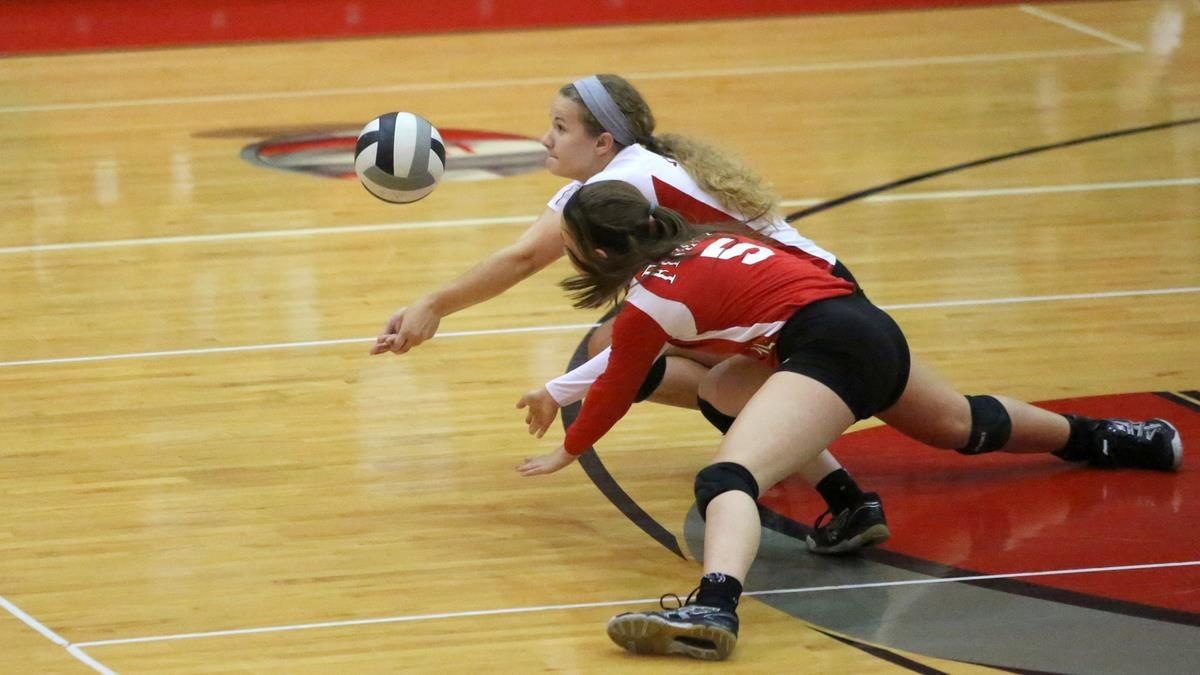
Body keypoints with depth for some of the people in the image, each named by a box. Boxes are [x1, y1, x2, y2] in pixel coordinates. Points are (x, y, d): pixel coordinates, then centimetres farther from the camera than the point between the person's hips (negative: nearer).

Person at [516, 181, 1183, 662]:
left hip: (831, 347, -10)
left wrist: (566, 453, 29)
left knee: (727, 477, -29)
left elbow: (616, 392, 11)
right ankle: (1107, 438, 62)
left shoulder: (649, 299, -2)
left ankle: (715, 606, -60)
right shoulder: (702, 240, 19)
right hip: (875, 325, 10)